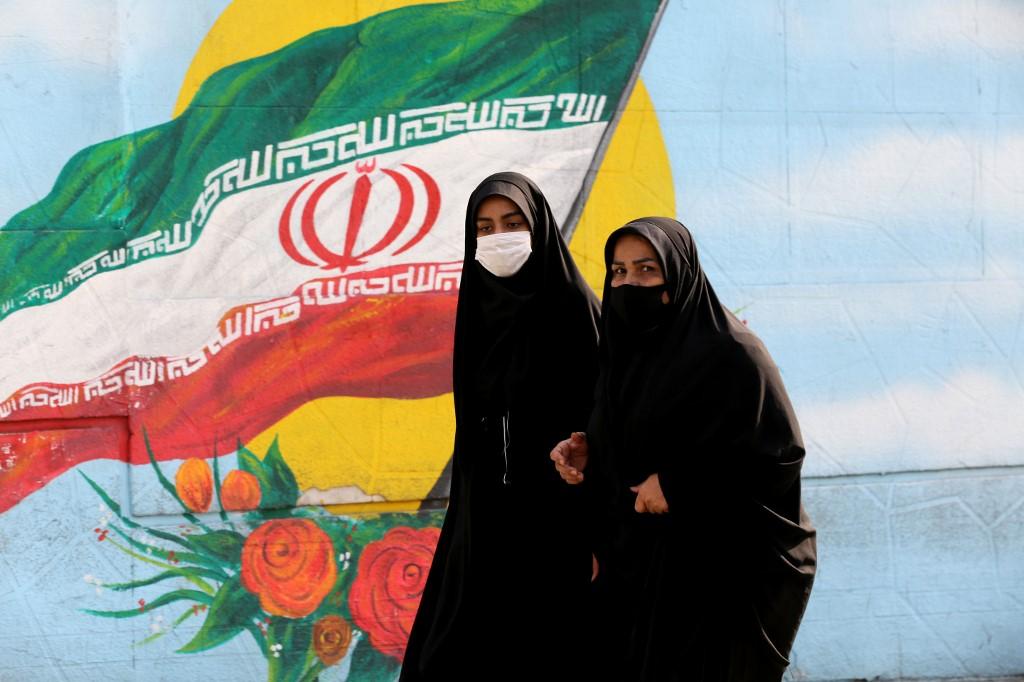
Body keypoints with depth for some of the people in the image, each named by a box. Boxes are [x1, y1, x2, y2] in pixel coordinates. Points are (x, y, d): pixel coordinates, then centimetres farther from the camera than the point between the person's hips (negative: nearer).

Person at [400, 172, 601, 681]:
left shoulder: (573, 305, -8)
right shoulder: (481, 308, 9)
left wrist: (597, 531, -18)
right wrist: (463, 516, 11)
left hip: (556, 517, -6)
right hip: (483, 512, 6)